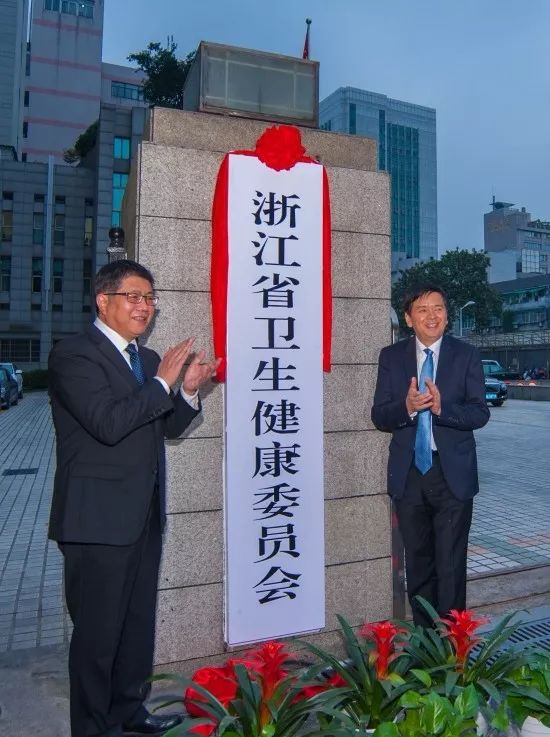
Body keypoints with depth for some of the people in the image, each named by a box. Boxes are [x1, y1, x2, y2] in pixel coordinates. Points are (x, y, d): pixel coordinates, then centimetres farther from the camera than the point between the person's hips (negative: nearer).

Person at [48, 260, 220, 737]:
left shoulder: (147, 359, 13)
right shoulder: (74, 354, -12)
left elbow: (166, 428, 14)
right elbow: (108, 423, -24)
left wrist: (189, 391, -3)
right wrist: (163, 383, -19)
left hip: (145, 513, 8)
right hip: (99, 516, -8)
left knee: (139, 621, 19)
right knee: (98, 628, 7)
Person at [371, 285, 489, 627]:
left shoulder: (467, 355, 1)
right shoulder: (391, 357, 3)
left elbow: (480, 413, -7)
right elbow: (379, 416, -2)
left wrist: (441, 407, -25)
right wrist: (407, 407, -23)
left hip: (453, 474, -2)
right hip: (408, 473, 2)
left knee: (451, 564, 2)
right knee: (418, 564, 15)